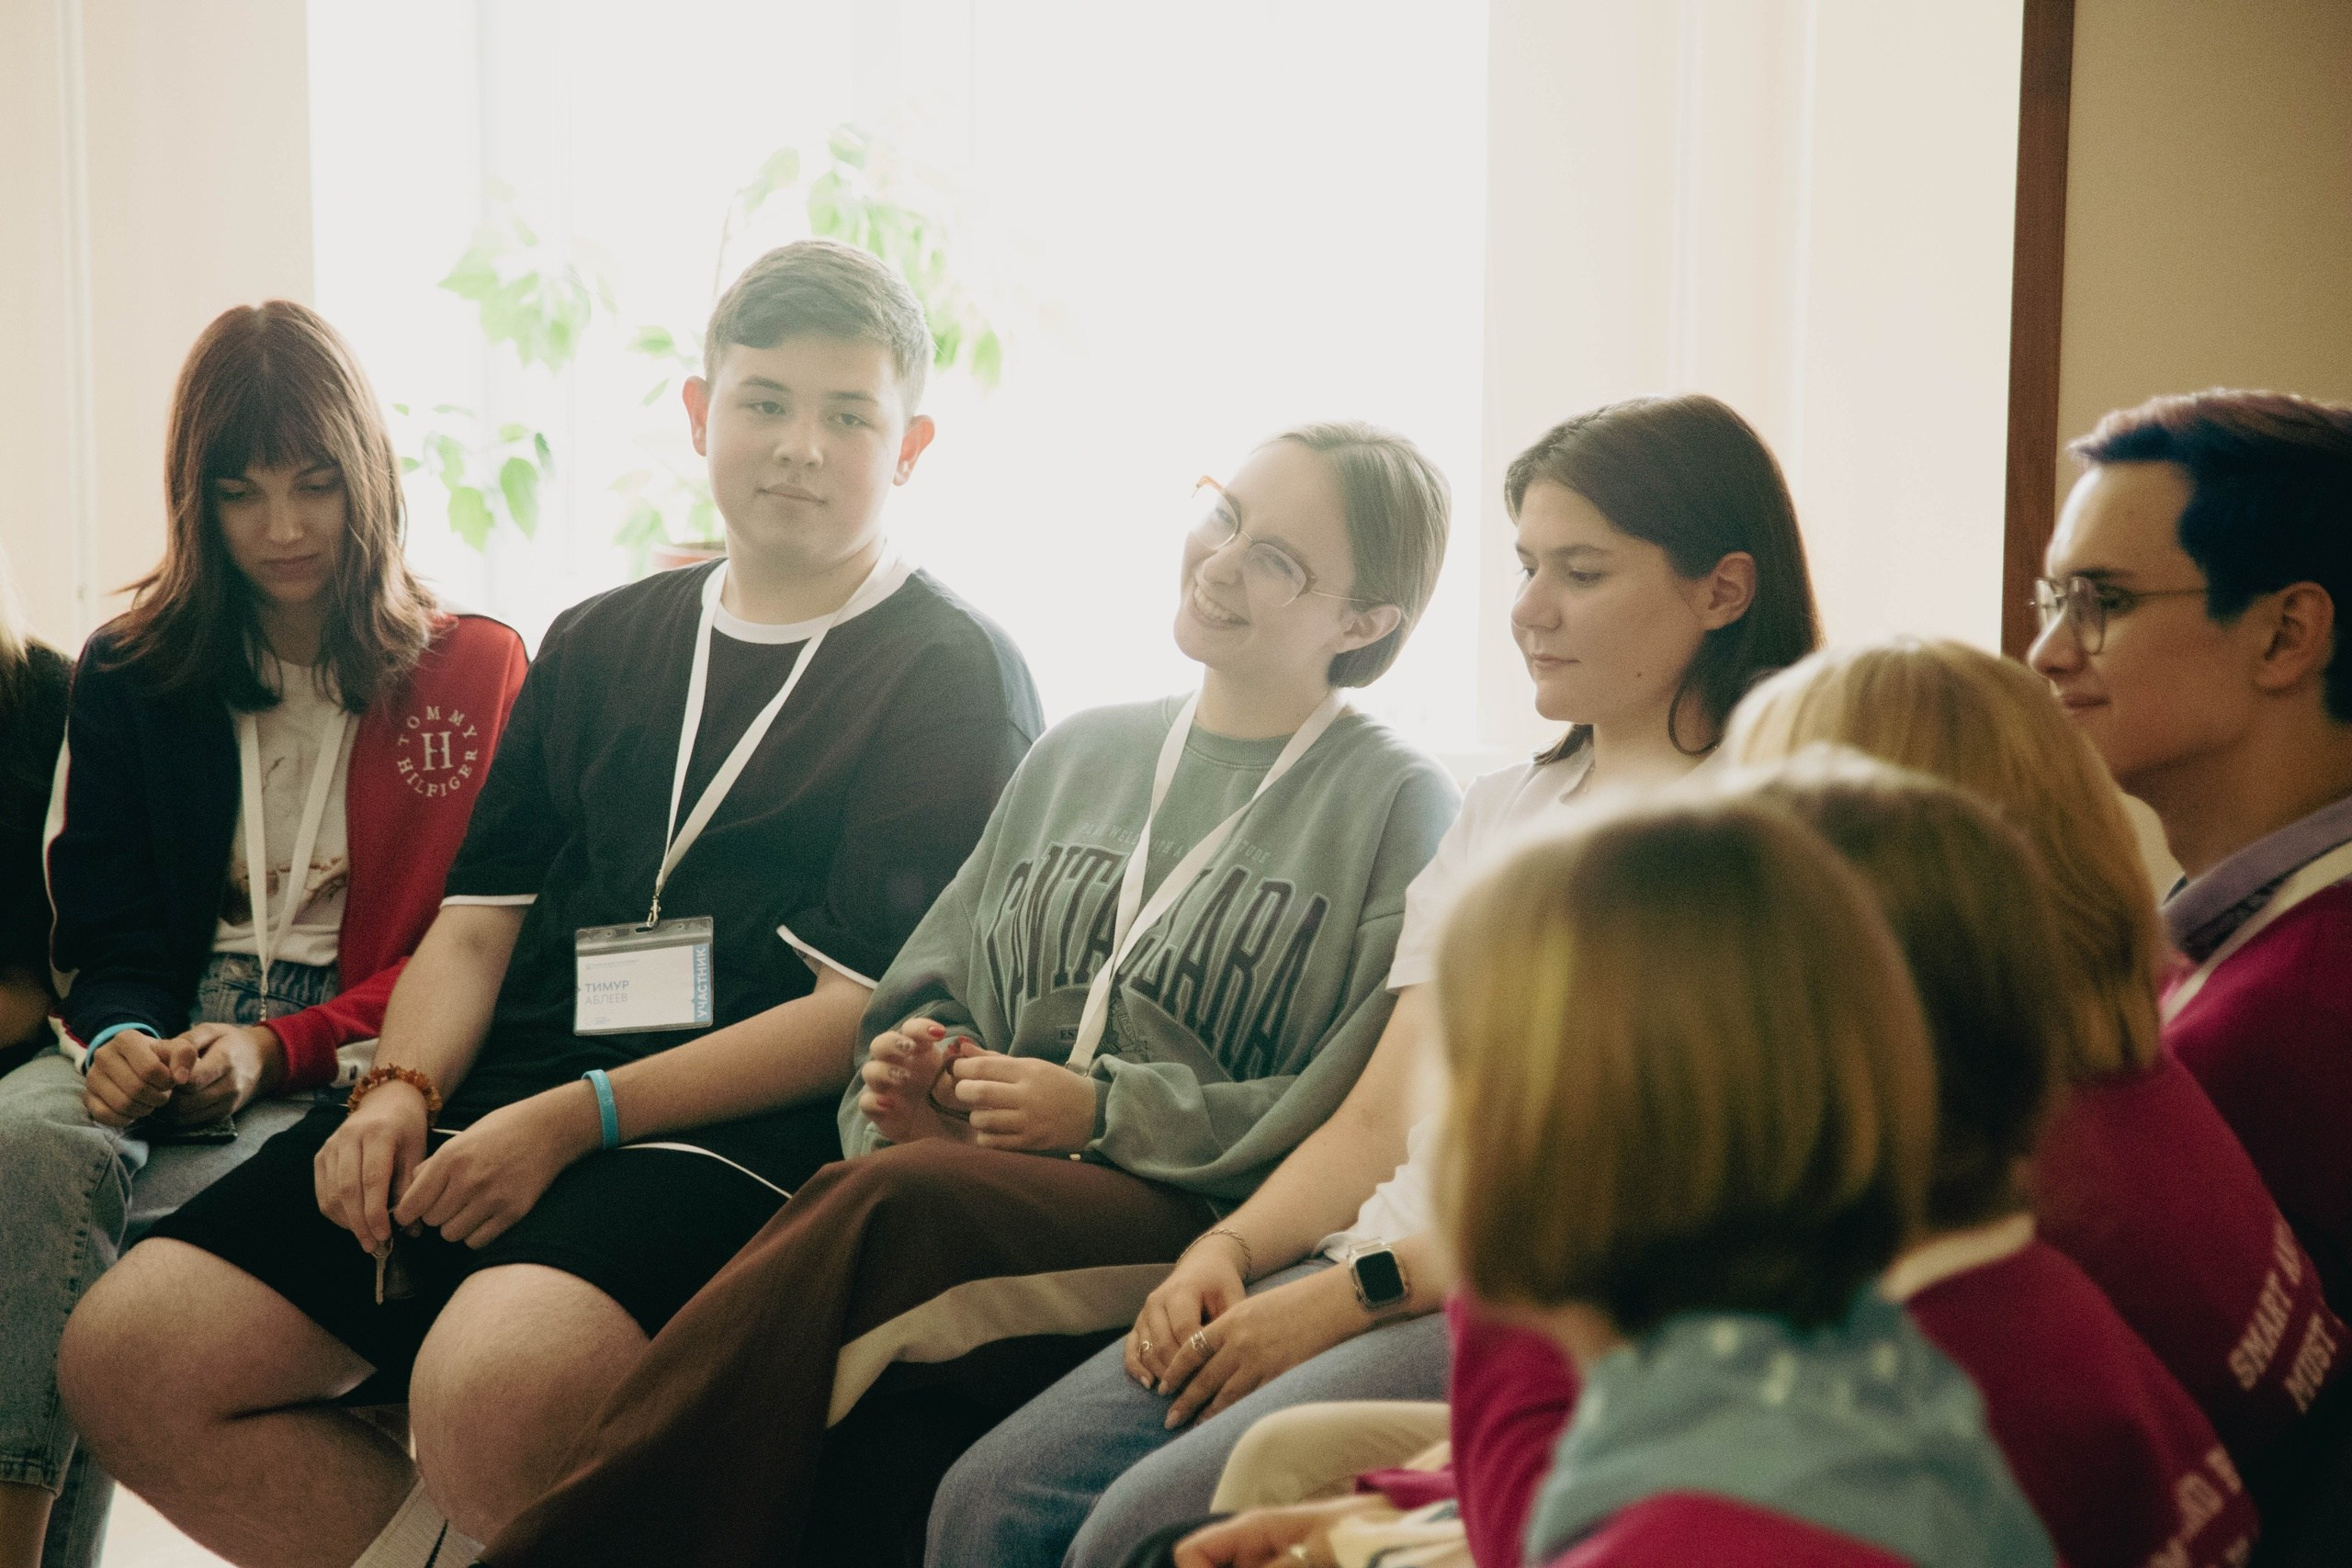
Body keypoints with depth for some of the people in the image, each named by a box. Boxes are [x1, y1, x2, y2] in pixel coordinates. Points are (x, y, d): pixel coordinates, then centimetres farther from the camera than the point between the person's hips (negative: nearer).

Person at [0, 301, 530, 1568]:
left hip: (344, 1066, -2)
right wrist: (121, 1036, -12)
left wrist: (274, 1048, -14)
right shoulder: (128, 678, 18)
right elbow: (102, 923, 14)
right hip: (164, 1039, 3)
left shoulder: (475, 673, 9)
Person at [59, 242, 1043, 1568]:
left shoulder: (956, 675, 3)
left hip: (732, 1135, -6)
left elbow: (864, 1009, -7)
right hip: (494, 1109, 6)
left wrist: (577, 1118, -14)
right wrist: (400, 1089, -2)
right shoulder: (602, 643, 22)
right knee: (128, 1360, -11)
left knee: (492, 1390, -35)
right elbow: (480, 919, 19)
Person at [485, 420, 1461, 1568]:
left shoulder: (1399, 807, 6)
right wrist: (920, 1071, 0)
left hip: (1194, 1219, -4)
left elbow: (1373, 1117, -4)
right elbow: (935, 985, 24)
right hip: (988, 1188, 4)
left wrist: (1104, 1110, -10)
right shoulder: (1078, 753, 22)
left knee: (889, 1203, -34)